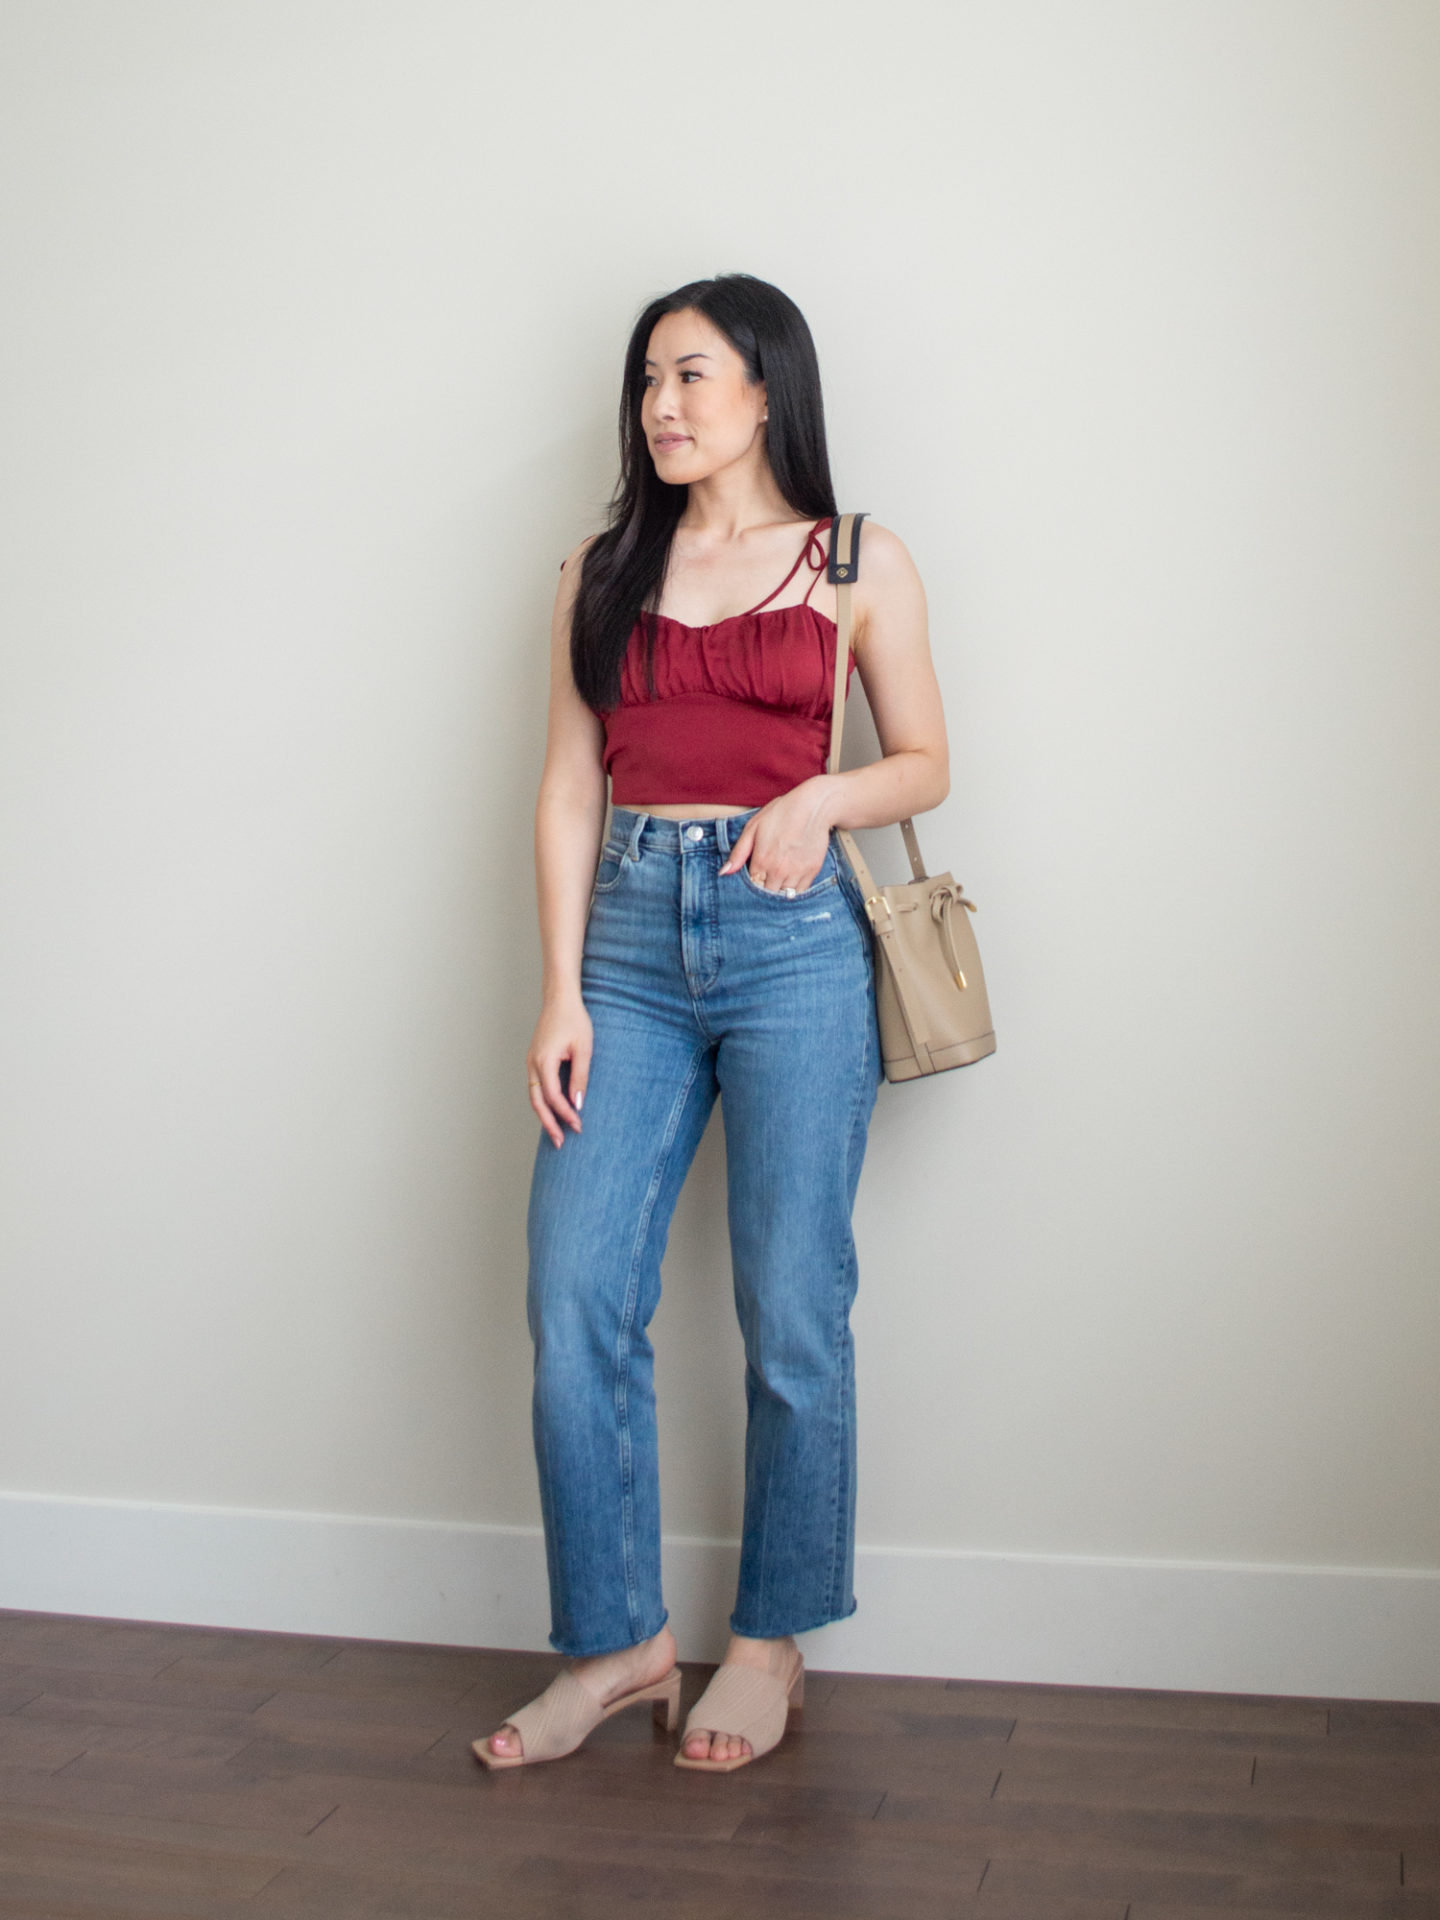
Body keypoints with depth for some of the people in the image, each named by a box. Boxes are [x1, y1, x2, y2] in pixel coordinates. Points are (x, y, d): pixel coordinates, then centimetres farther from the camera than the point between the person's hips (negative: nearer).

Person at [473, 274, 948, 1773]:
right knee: (575, 1300, -3)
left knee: (791, 1313, 2)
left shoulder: (860, 563, 6)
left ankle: (772, 1639, 20)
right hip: (630, 933, 3)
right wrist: (561, 990, 0)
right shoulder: (603, 573, 13)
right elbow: (568, 789, 9)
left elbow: (925, 765, 10)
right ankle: (617, 1643, 14)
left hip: (791, 936, -3)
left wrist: (822, 795, -12)